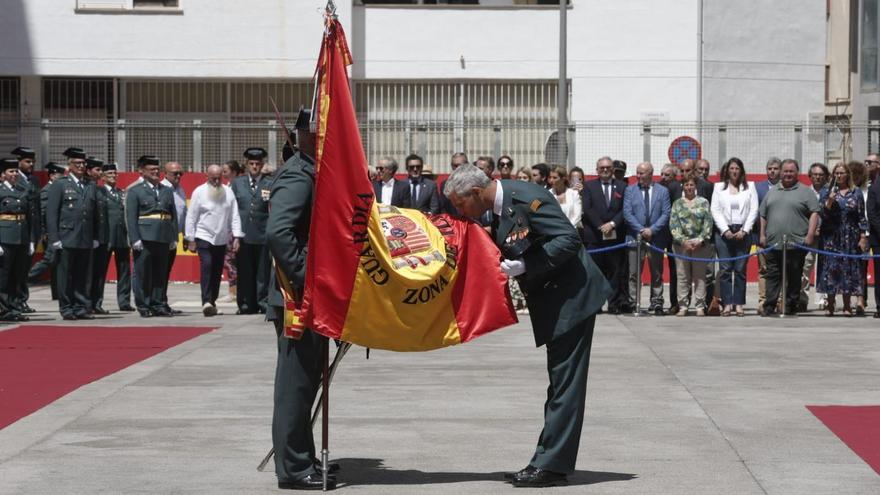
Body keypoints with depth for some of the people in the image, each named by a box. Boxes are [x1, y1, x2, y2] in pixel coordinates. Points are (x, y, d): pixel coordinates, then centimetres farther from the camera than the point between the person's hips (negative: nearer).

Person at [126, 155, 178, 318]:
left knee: (161, 274, 7)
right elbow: (130, 217, -4)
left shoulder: (167, 191, 17)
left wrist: (174, 238, 9)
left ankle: (159, 305, 13)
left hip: (164, 239, 4)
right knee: (143, 274, -2)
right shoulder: (135, 192, 2)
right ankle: (143, 306, 3)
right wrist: (135, 239, -12)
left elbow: (173, 215, 16)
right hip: (144, 238, -4)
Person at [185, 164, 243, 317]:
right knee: (206, 266, -18)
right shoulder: (199, 192, -3)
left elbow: (234, 216, 4)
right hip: (204, 237, -4)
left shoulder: (228, 192, 4)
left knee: (217, 271, 9)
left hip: (222, 239, 4)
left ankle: (212, 301, 22)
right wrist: (190, 239, -4)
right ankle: (206, 302, -24)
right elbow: (191, 217, -2)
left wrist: (237, 237, -5)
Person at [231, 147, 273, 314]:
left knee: (263, 273, -1)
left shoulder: (269, 185, 7)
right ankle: (246, 305, 9)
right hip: (243, 234, 2)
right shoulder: (237, 183, 13)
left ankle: (264, 303, 5)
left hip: (263, 234, -2)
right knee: (244, 273, 3)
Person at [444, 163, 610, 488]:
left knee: (565, 382, -7)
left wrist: (523, 266, -25)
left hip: (571, 295, -10)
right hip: (551, 301, 10)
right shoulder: (500, 207, 8)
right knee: (561, 382, 13)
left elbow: (569, 239, -24)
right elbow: (505, 253, 18)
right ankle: (548, 461, 20)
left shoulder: (524, 197, -20)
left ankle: (551, 466, -7)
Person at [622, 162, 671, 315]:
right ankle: (631, 303, 1)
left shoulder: (662, 191, 6)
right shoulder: (630, 190, 6)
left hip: (656, 238, 0)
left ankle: (657, 303, 10)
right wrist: (641, 230, -12)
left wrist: (652, 230, -13)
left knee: (657, 273, 5)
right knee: (634, 273, -2)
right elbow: (627, 213, -2)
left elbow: (666, 214, -1)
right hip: (635, 237, 0)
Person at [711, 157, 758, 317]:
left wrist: (744, 230, -7)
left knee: (740, 269, -1)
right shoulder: (719, 187, 11)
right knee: (725, 269, -4)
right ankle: (727, 303, -3)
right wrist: (725, 230, -7)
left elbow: (754, 210, 4)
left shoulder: (749, 187, 10)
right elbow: (715, 210, 4)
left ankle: (739, 303, -1)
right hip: (724, 231, 0)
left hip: (743, 232, 0)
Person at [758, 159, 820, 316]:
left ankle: (790, 307, 8)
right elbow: (763, 215, 18)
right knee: (773, 276, 1)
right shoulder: (772, 192, 17)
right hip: (773, 243, 3)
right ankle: (769, 307, 0)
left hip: (796, 243, -3)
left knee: (794, 278, 2)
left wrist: (810, 235, -11)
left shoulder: (806, 192, 4)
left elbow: (814, 213, -2)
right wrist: (762, 235, 9)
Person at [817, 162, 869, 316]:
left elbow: (861, 216, 6)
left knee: (849, 268, 0)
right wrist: (830, 201, -17)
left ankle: (847, 305, 6)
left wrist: (863, 237, 0)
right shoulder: (827, 192, 6)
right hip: (832, 237, -1)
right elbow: (823, 214, 0)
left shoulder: (856, 193, 8)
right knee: (831, 267, -3)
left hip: (851, 238, 1)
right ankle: (830, 305, 3)